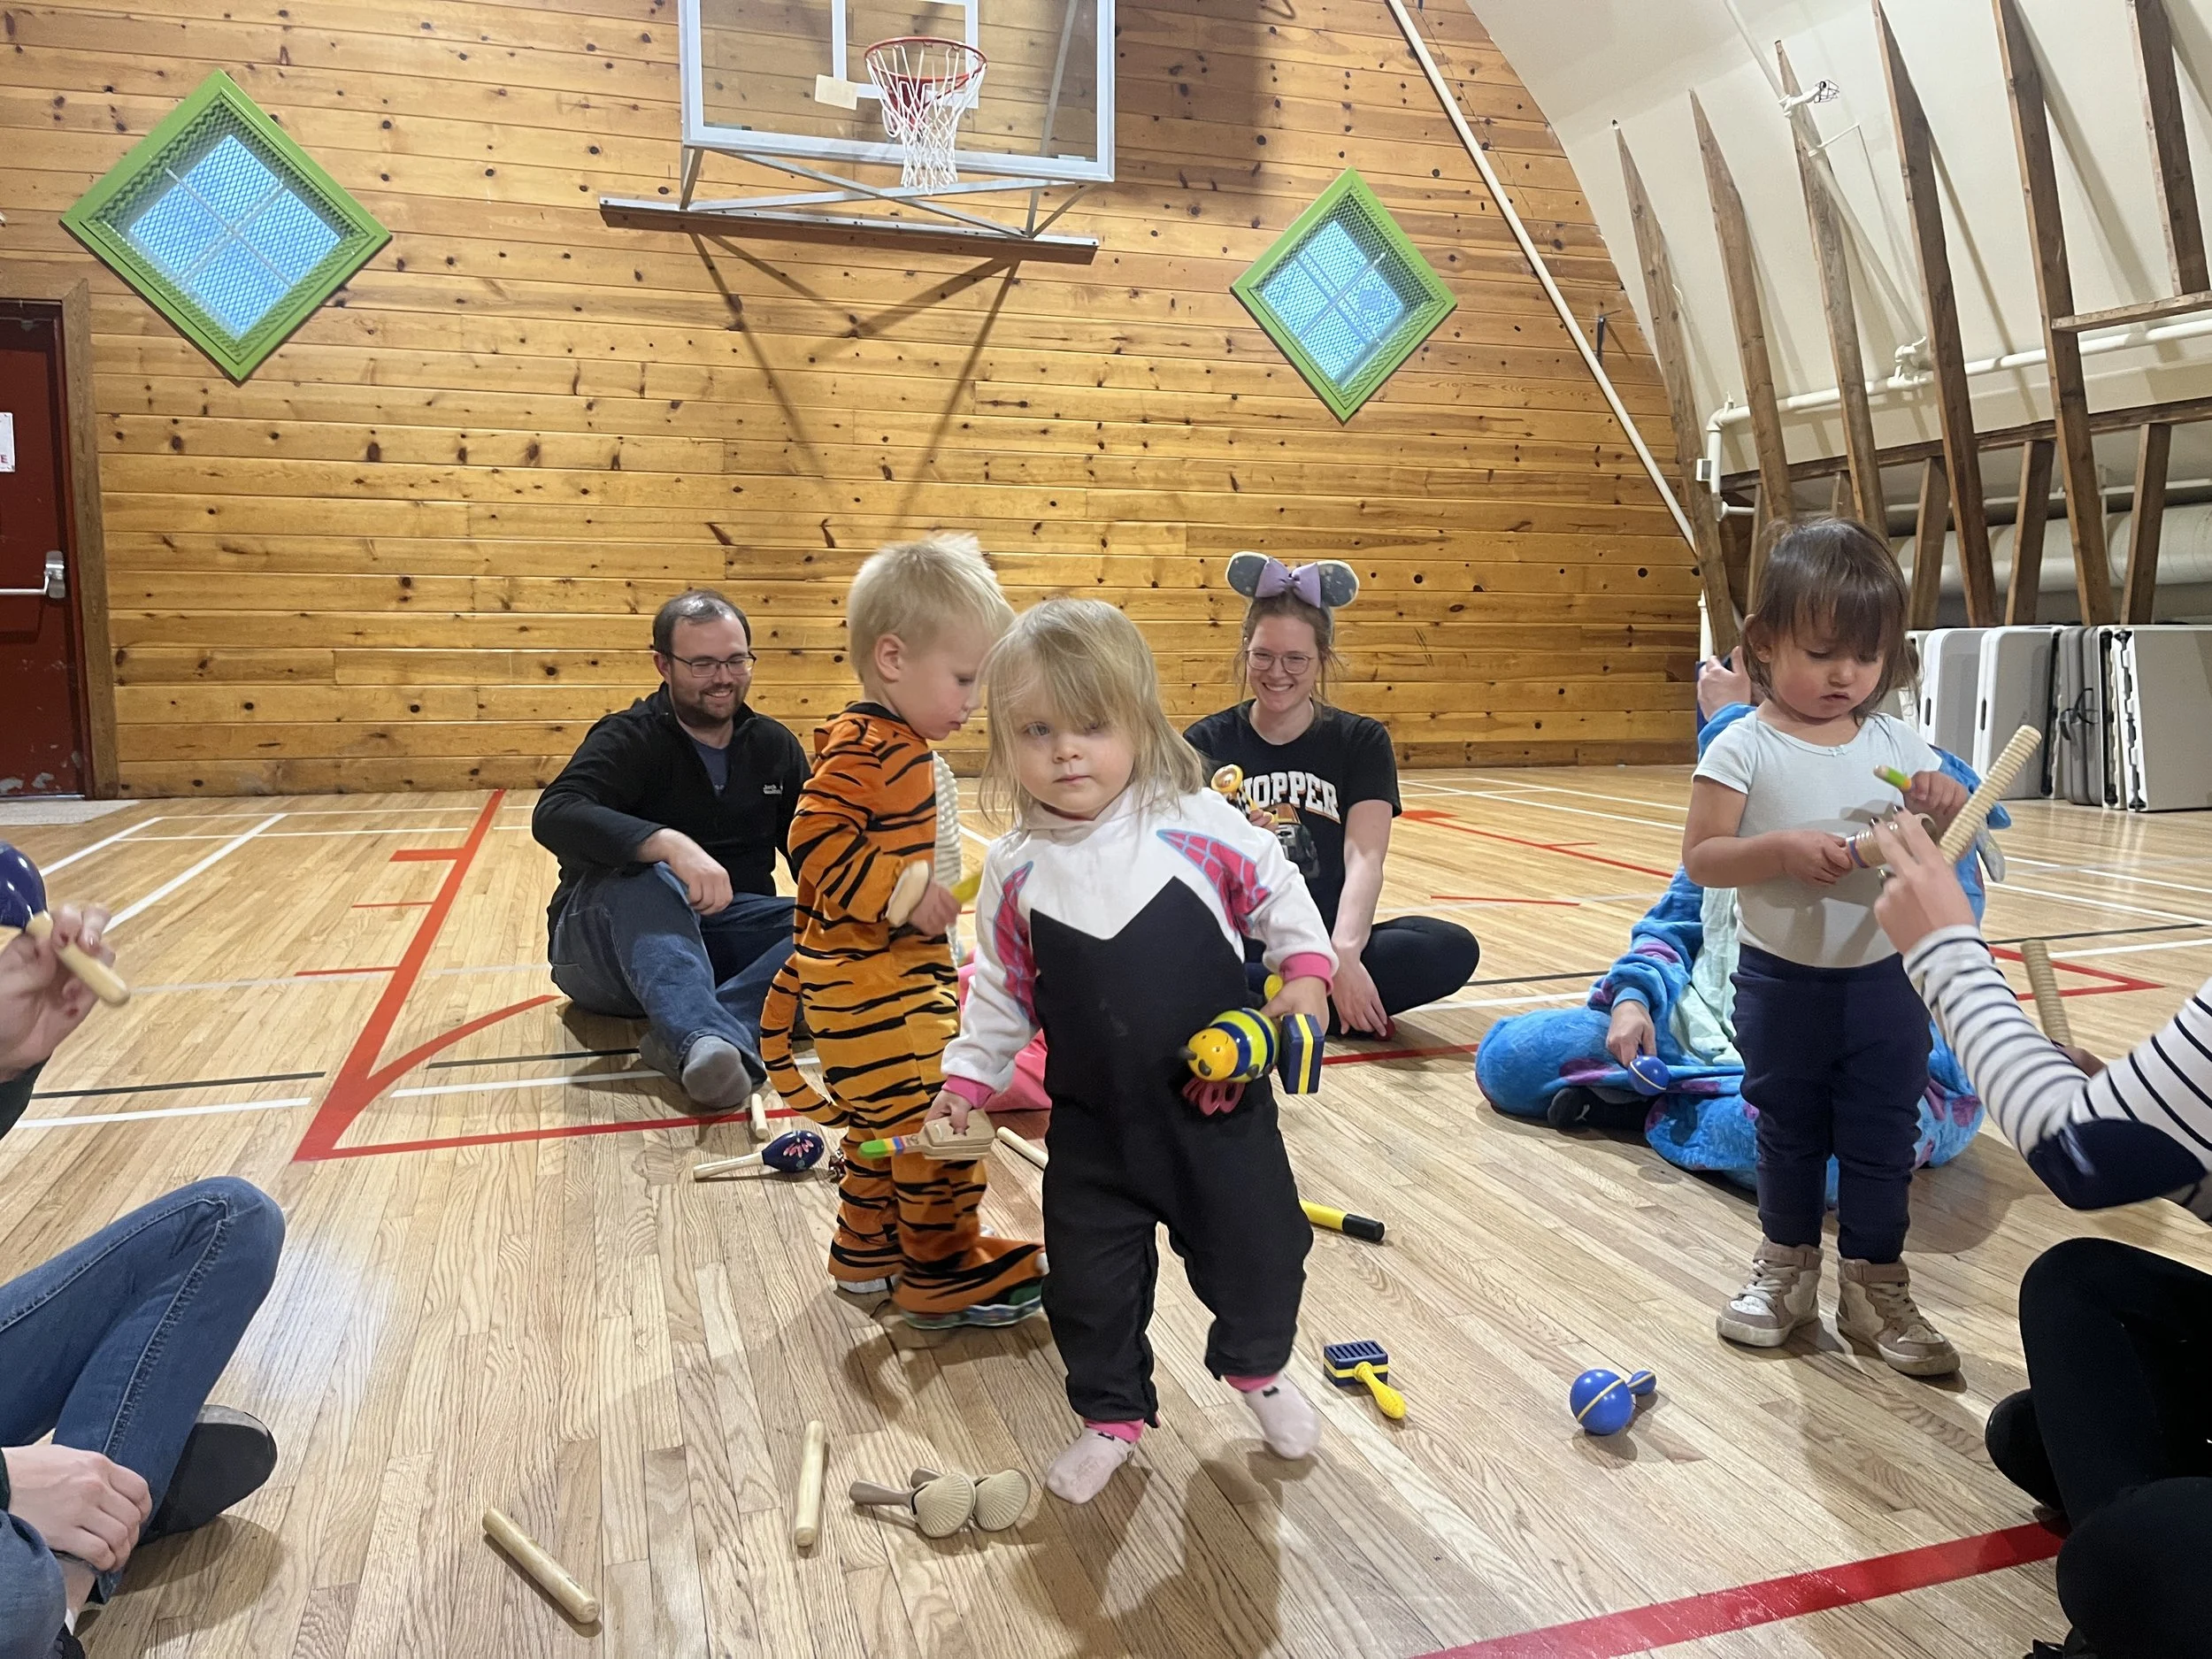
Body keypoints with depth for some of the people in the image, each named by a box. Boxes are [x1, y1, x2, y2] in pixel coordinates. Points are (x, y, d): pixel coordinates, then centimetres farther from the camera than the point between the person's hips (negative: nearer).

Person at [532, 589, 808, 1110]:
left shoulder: (774, 746, 9)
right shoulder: (629, 739, -7)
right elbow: (554, 815, -27)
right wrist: (670, 844, -43)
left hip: (722, 938, 4)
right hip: (608, 943, -4)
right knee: (647, 878, -37)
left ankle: (703, 1035, -45)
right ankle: (706, 1039, -62)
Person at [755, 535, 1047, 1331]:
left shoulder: (896, 748, 12)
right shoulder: (864, 752, -19)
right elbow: (815, 842, -28)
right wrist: (903, 891, -29)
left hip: (895, 977, 10)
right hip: (872, 989, -10)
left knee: (885, 1124, 21)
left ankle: (868, 1251, 36)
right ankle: (945, 1273, 11)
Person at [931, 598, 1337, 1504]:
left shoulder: (1197, 825, -14)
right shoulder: (1015, 869, -7)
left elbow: (1278, 892, 2)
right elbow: (1001, 988, 5)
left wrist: (1307, 971, -9)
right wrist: (968, 1076, 4)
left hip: (1222, 1099, -1)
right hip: (1093, 1122, 1)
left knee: (1256, 1254, 14)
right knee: (1088, 1279, 9)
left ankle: (1256, 1368, 46)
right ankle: (1112, 1414, 37)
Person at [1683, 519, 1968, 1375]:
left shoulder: (1899, 745, -2)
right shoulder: (1744, 749, -12)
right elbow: (1700, 856, -14)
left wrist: (1947, 808, -16)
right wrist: (1782, 848, -29)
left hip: (1885, 981, 2)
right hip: (1782, 983, -2)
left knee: (1883, 1141, 11)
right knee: (1788, 1135, 15)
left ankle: (1876, 1288, 26)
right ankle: (1785, 1266, 34)